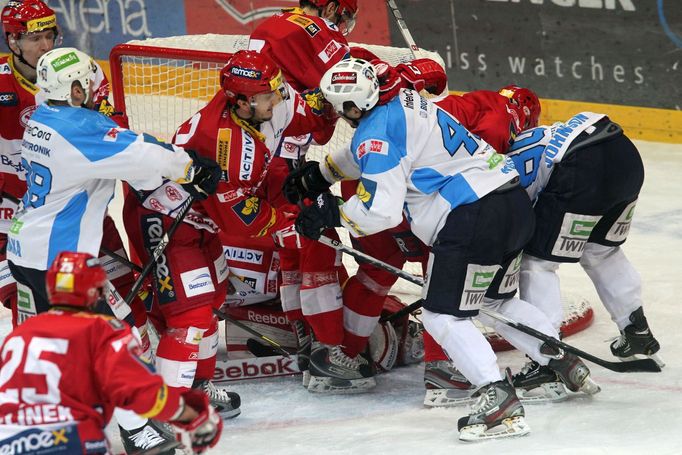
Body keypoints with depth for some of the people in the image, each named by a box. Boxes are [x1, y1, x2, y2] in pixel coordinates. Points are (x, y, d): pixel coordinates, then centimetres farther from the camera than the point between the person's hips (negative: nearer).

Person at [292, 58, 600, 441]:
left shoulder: (373, 132, -10)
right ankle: (565, 362, 26)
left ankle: (500, 400, -16)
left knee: (443, 316, -3)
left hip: (473, 219, -9)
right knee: (495, 301, 27)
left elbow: (382, 210, -14)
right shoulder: (409, 103, 17)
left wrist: (334, 213, 0)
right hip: (516, 203, 9)